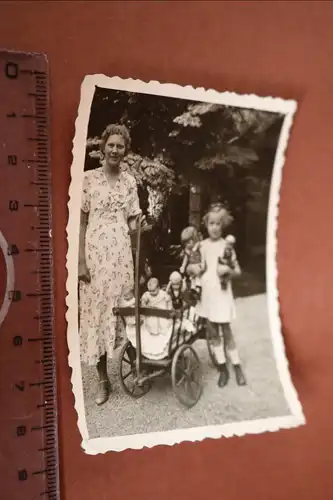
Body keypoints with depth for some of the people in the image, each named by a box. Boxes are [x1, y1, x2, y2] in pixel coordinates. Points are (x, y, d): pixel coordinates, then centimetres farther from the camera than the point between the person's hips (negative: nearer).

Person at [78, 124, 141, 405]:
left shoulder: (129, 181, 10)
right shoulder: (88, 178, -1)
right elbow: (82, 222, -3)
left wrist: (138, 226, -6)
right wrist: (81, 261, -9)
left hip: (122, 253, 3)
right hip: (95, 252, -3)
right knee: (96, 310, 1)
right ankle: (103, 379, 12)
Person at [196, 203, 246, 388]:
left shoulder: (226, 245, -7)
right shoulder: (202, 246, 2)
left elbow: (238, 271, -3)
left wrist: (227, 270, -22)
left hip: (221, 293, -4)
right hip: (206, 294, 4)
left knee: (226, 331, 3)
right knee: (215, 332, 11)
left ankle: (237, 367, 19)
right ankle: (223, 368, 22)